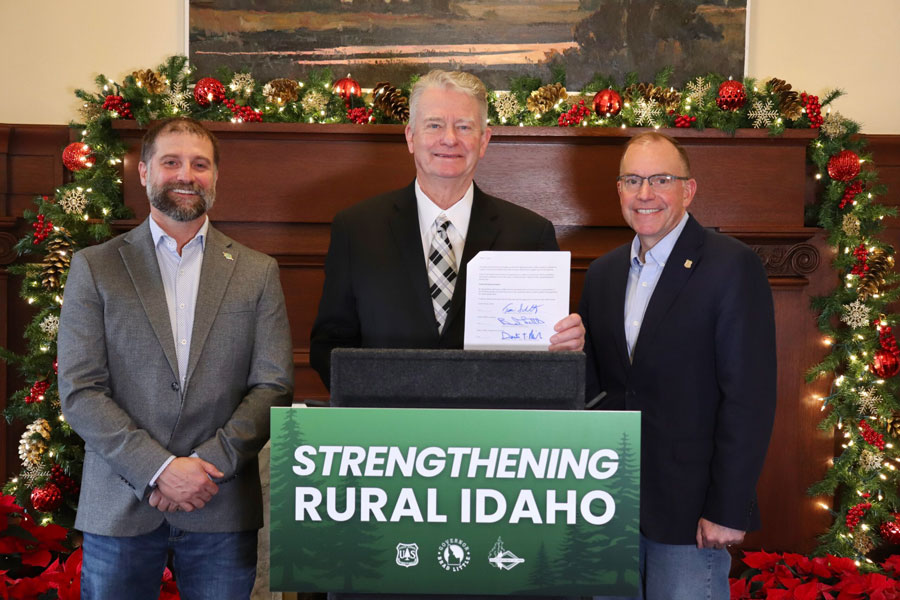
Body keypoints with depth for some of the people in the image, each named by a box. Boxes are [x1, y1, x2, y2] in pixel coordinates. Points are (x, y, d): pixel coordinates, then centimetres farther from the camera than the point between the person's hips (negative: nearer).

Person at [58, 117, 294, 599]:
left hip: (223, 508, 1)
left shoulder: (258, 272, 6)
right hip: (119, 505, 0)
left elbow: (274, 385, 1)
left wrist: (207, 465, -11)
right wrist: (159, 468, -13)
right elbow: (79, 391, -3)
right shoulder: (94, 268, 3)